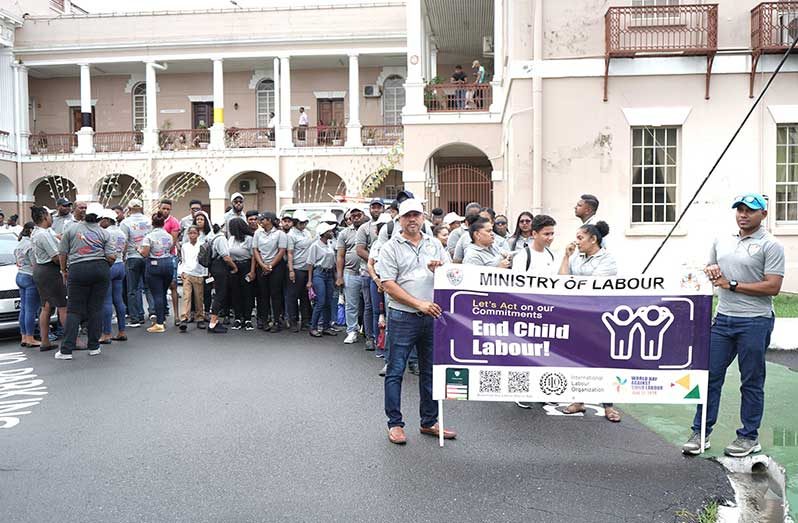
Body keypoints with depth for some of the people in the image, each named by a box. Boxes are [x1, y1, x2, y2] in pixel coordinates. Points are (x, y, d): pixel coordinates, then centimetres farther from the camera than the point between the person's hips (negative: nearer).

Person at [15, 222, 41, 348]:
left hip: (20, 276, 10)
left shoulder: (18, 244, 16)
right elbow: (35, 264, -17)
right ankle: (30, 339, -4)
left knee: (24, 308, 12)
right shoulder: (30, 244, -14)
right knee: (31, 310, -6)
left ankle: (24, 338, 15)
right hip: (30, 277, -10)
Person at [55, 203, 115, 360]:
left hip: (77, 270, -1)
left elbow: (62, 253, 5)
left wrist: (64, 270, 18)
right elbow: (111, 257, -1)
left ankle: (66, 350, 0)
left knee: (74, 310, 3)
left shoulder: (71, 228, 5)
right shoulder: (104, 233, 6)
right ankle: (94, 347, 11)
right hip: (100, 269, 1)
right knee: (96, 309, 7)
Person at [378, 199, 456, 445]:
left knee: (431, 371, 12)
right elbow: (389, 286, -9)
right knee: (395, 371, 1)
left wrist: (439, 269, -11)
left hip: (433, 316, 4)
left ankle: (429, 422, 25)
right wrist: (419, 304, -16)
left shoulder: (435, 245, 12)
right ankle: (395, 424, 12)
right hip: (403, 318, -4)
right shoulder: (390, 248, -2)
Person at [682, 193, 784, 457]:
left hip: (755, 322, -5)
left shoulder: (770, 245, -6)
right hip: (723, 319, 5)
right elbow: (710, 269, 24)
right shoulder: (721, 241, 12)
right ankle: (701, 433, 13)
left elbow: (773, 287, -13)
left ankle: (749, 437, 18)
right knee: (710, 375, 5)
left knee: (751, 382, 5)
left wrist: (731, 285, -13)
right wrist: (710, 271, 0)